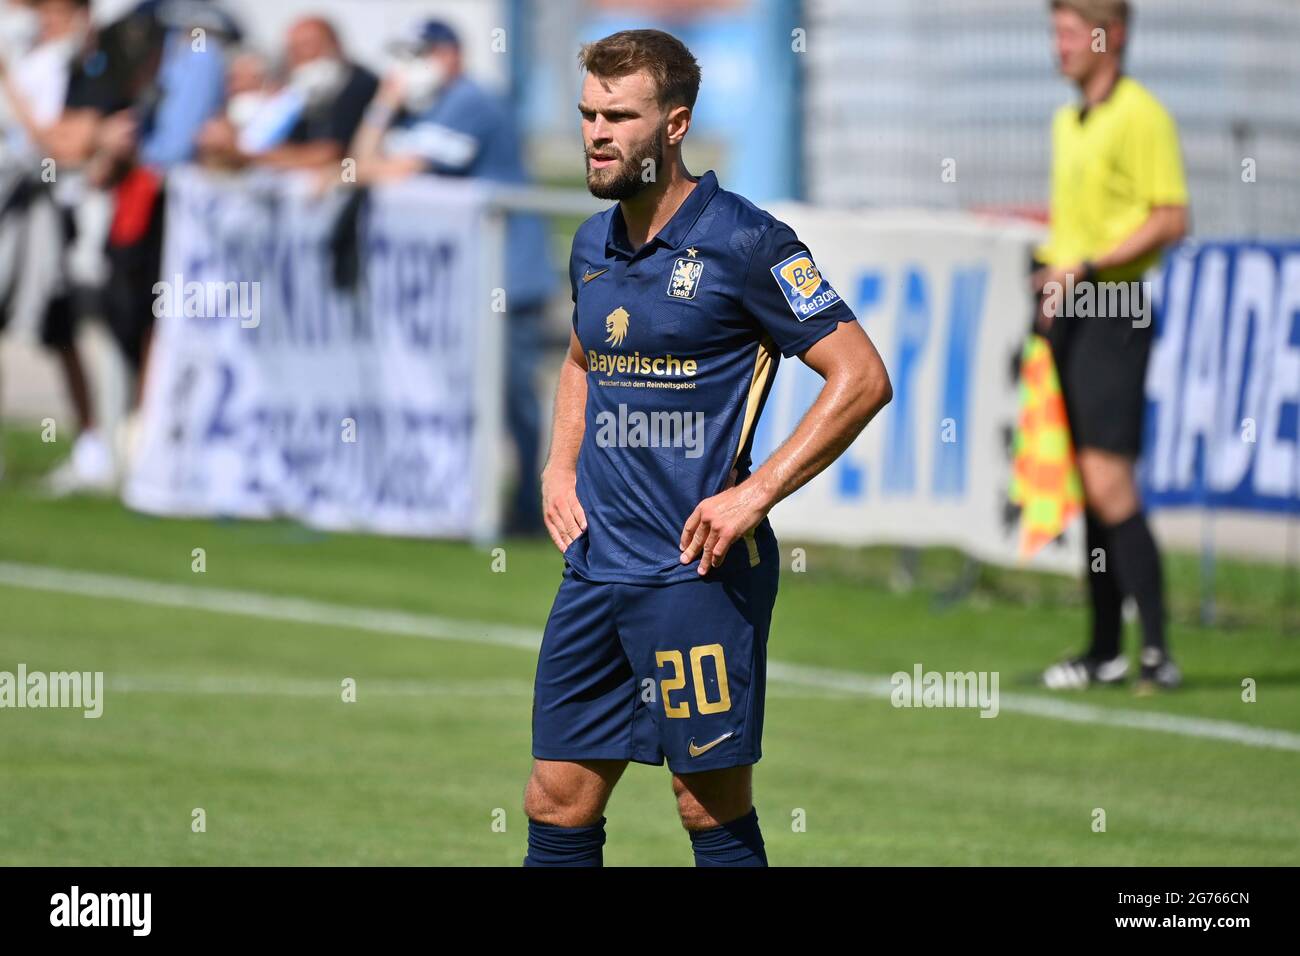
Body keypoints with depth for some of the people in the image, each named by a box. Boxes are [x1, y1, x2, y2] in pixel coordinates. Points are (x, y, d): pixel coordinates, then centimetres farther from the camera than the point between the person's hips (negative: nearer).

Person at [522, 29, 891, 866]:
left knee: (715, 811, -1)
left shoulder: (746, 243, -10)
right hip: (595, 568, 7)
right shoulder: (593, 246, 11)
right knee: (557, 805, 6)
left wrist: (754, 493, -16)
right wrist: (560, 467, 14)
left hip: (697, 571, -7)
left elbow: (862, 377, -12)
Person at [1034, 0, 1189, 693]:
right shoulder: (1067, 121, 17)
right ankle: (1105, 650, 13)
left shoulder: (1141, 116, -10)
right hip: (1068, 311, 9)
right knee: (1090, 487, 9)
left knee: (1109, 483, -15)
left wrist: (1088, 266, -19)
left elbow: (1172, 219, -16)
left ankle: (1157, 652, -14)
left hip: (1114, 311, -9)